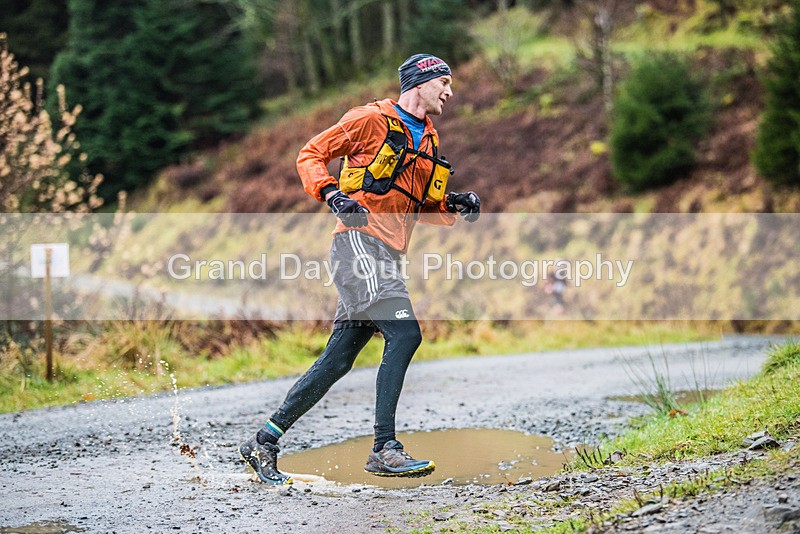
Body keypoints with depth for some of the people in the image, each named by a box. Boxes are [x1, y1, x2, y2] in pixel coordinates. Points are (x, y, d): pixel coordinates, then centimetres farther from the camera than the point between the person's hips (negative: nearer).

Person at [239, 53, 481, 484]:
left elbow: (419, 207, 27)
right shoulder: (372, 119, -1)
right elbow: (311, 155, 0)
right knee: (405, 335, -20)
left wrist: (456, 205, 7)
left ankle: (264, 442, 12)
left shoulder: (428, 142, 23)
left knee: (338, 360, 5)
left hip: (386, 256, 8)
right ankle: (384, 448, -18)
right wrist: (332, 194, -17)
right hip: (359, 242, -8)